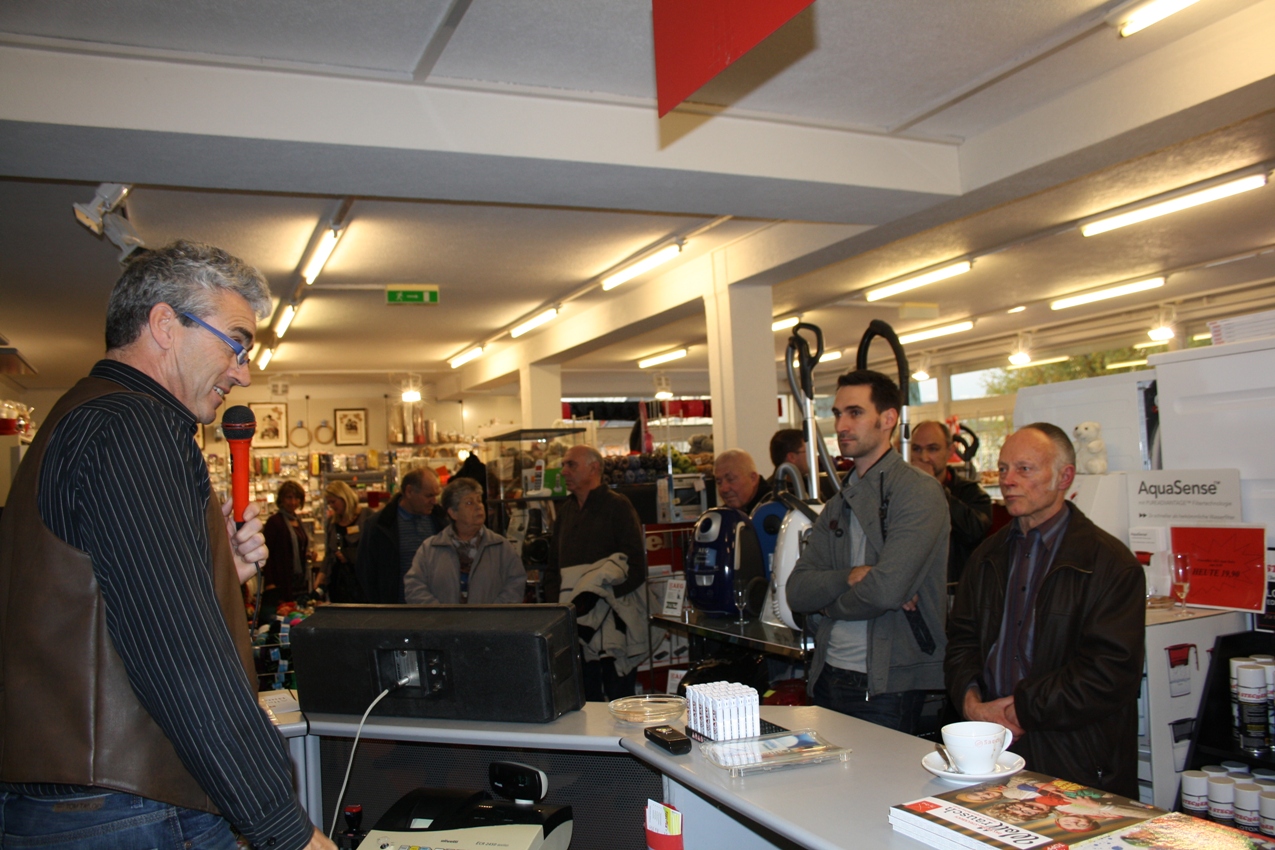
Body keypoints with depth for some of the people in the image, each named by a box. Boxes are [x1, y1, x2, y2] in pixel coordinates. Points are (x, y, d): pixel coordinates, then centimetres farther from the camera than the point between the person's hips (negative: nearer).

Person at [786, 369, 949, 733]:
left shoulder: (918, 492, -12)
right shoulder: (838, 504, 11)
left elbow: (886, 590, -24)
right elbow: (797, 592, 2)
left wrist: (829, 605, -5)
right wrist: (852, 576, -16)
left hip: (889, 686, -7)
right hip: (828, 677, 7)